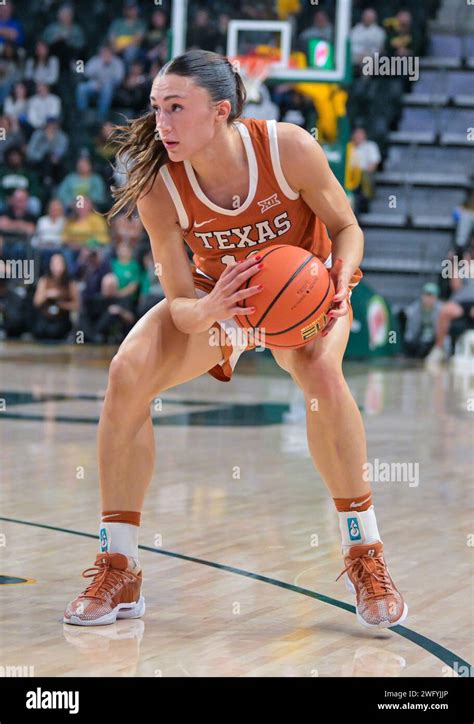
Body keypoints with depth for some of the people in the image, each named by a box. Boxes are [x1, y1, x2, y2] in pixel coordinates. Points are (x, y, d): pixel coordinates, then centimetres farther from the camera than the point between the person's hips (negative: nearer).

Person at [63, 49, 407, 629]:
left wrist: (340, 284, -34)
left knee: (321, 375, -33)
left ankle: (364, 558, -16)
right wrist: (207, 312, -44)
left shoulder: (288, 148, -31)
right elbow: (180, 303, -20)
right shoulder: (159, 190, -25)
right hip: (214, 295, 2)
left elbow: (345, 226, -14)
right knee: (127, 375, -19)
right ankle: (118, 572, -7)